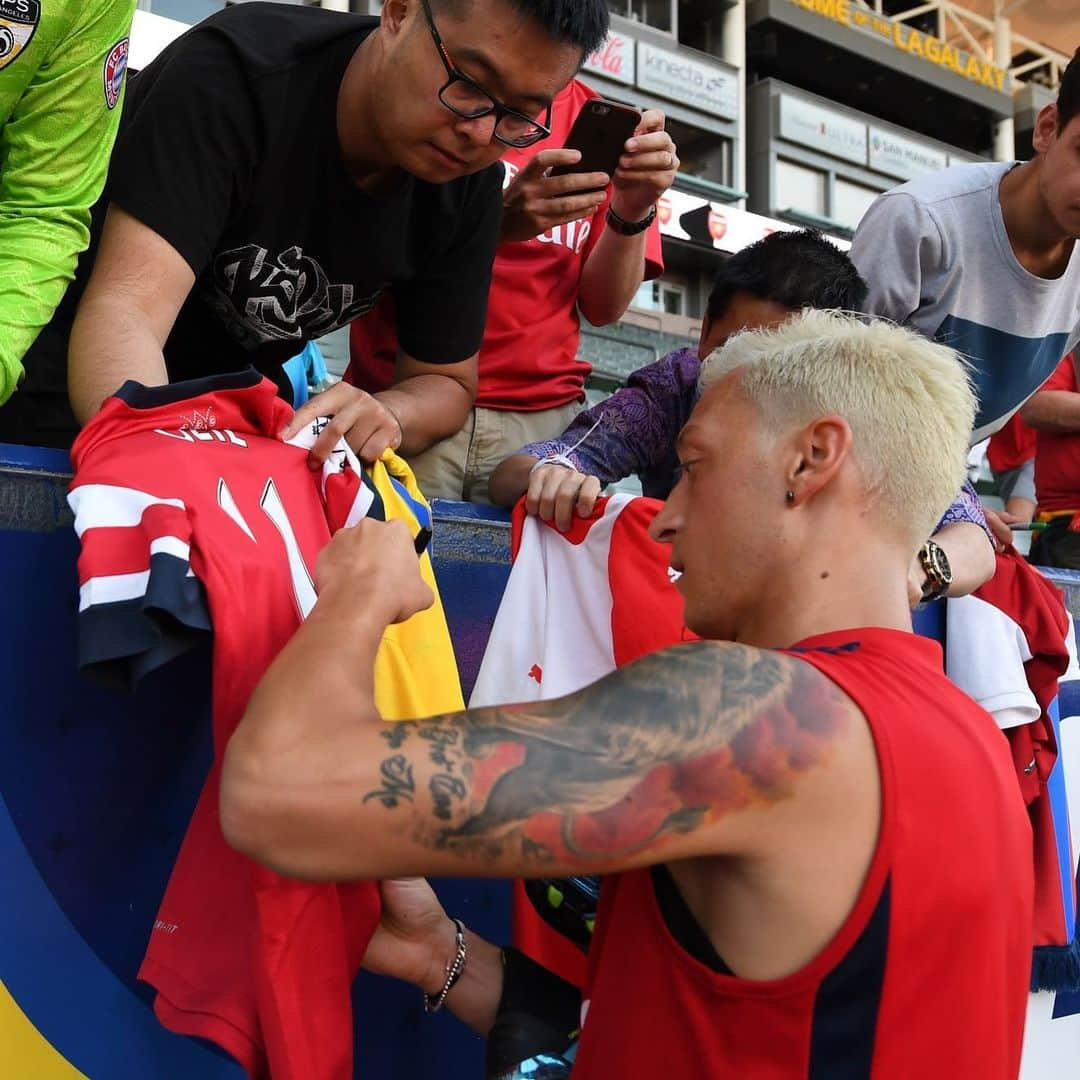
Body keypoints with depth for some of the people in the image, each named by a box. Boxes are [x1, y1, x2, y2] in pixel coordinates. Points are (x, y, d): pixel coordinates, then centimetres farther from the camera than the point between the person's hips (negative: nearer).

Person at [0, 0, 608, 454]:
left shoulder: (469, 184, -14)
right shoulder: (234, 74, -30)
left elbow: (447, 381, -5)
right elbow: (125, 308, -39)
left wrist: (383, 415, -30)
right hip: (95, 382, -4)